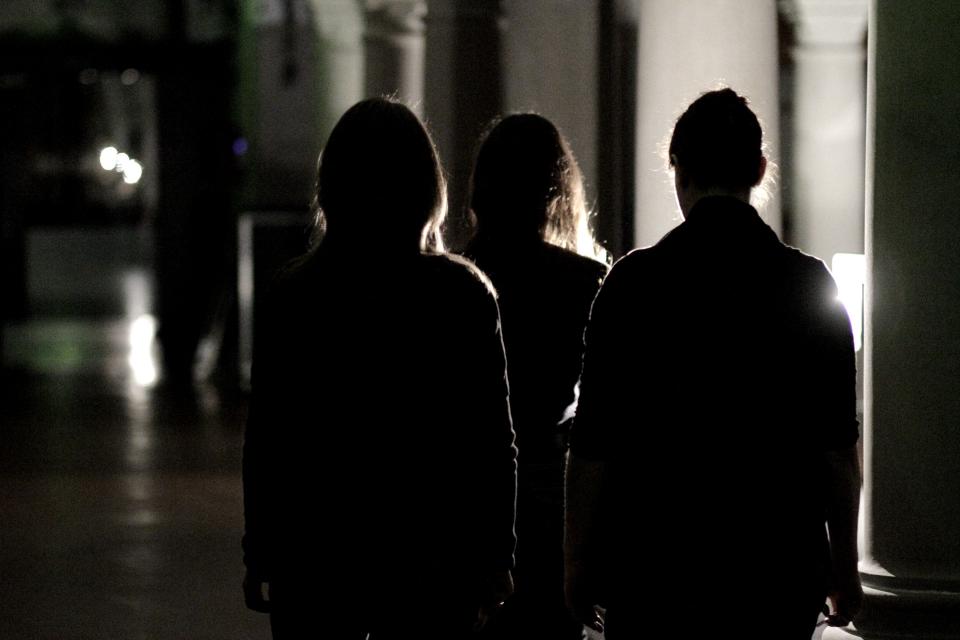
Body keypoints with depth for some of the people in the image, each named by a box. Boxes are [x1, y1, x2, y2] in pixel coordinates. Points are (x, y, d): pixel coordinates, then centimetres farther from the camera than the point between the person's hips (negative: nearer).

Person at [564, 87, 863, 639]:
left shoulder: (636, 279, -5)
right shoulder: (809, 283, 1)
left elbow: (594, 444, -4)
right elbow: (838, 443, 4)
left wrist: (577, 560, 5)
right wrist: (844, 565, 13)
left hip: (656, 558, -2)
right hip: (780, 565, 2)